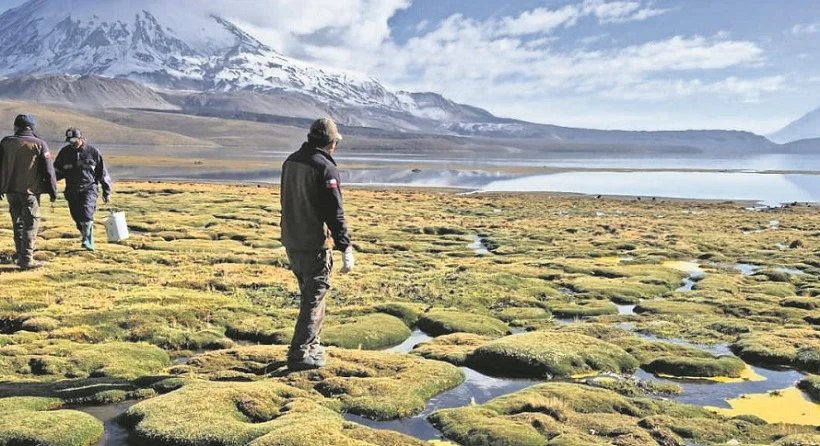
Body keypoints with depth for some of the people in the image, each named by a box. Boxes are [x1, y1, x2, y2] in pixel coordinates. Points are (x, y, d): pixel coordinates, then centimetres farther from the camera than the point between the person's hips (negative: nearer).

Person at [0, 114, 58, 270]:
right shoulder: (39, 144, -6)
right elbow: (48, 170, -7)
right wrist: (53, 190, 0)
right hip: (30, 190, -4)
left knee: (18, 223, 16)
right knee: (30, 225, -1)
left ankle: (21, 256, 21)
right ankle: (27, 260, -5)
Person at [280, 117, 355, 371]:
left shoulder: (290, 162, 10)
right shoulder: (326, 167, -16)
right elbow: (334, 213, -20)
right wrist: (346, 249, -18)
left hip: (291, 242, 8)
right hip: (315, 245, -8)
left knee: (309, 295, 21)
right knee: (314, 299, 1)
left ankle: (311, 346, 30)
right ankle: (299, 355, 2)